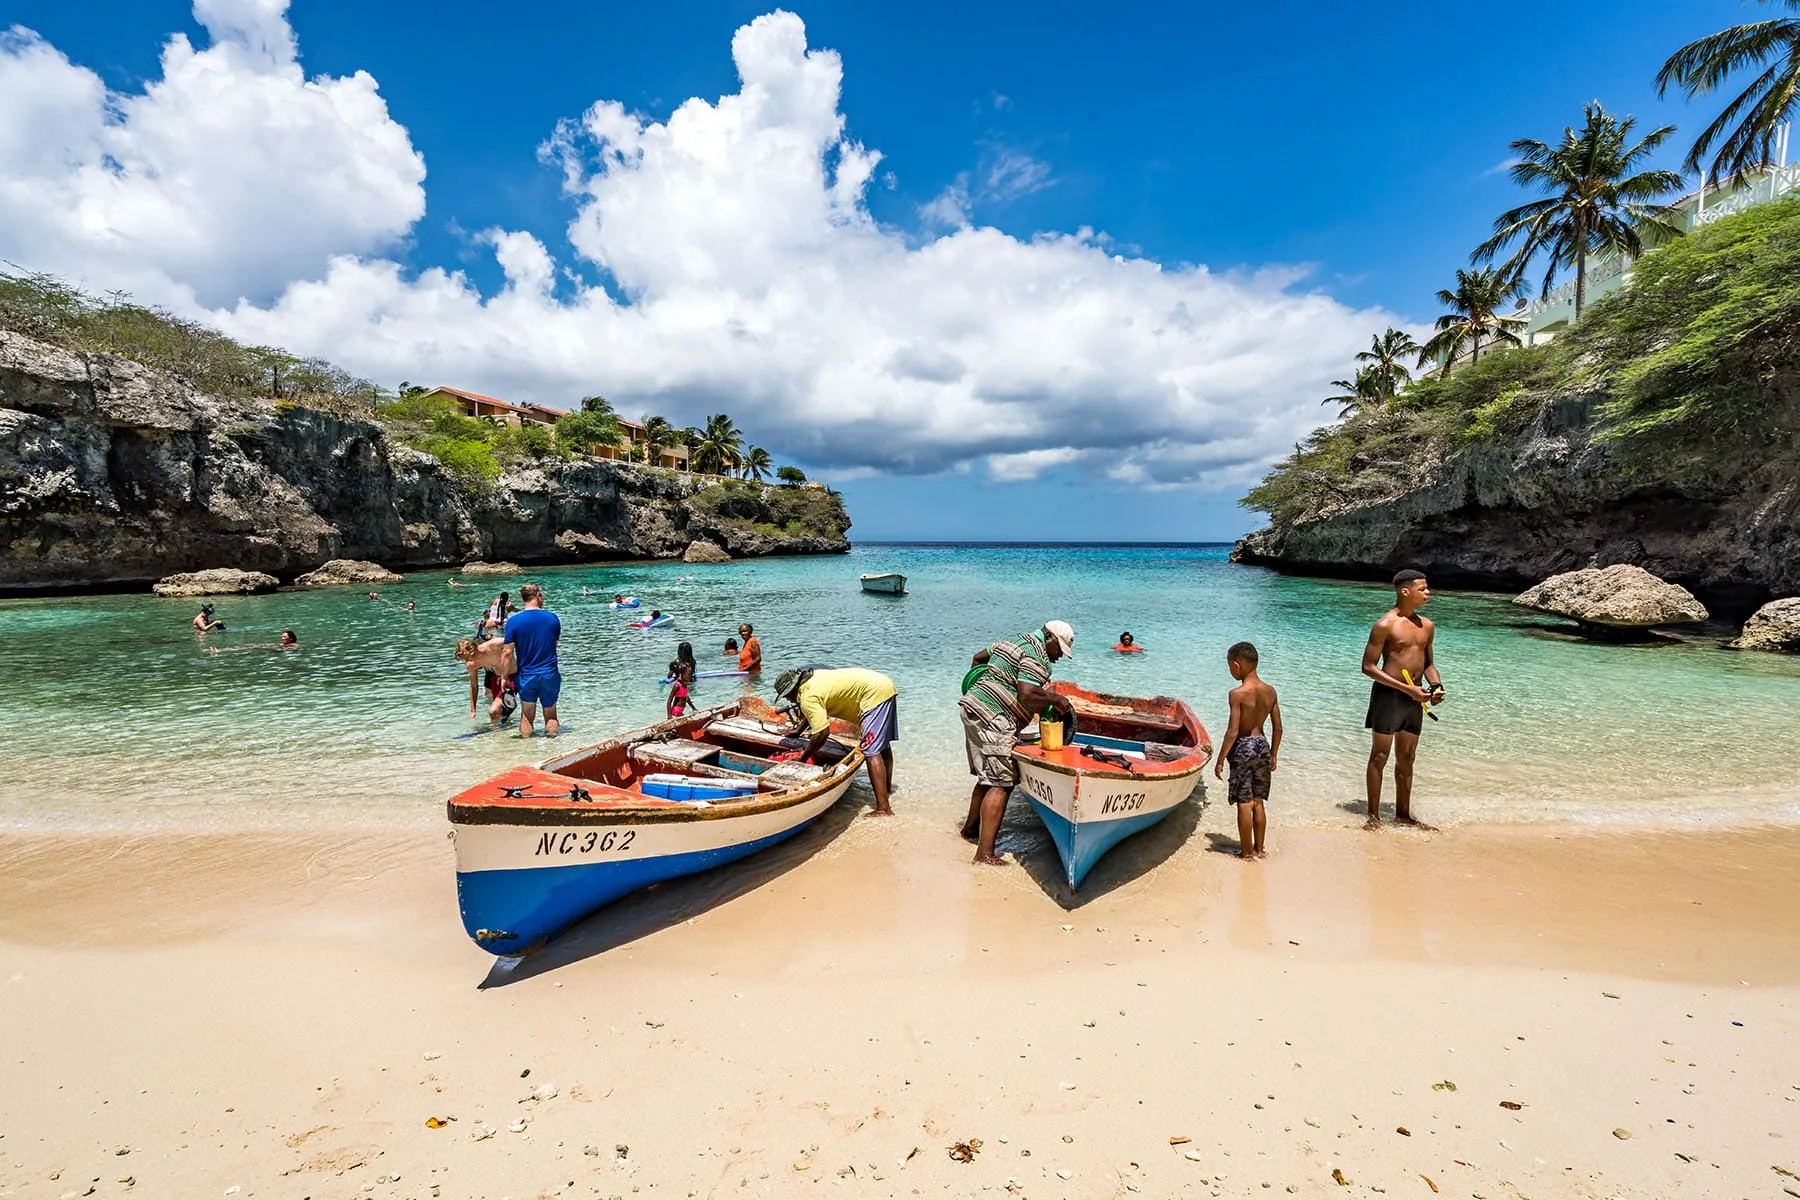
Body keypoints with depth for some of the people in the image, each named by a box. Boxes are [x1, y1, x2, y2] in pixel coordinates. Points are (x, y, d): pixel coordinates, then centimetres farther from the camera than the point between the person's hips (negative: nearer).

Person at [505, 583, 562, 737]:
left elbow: (508, 652, -10)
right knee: (551, 717, 12)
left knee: (526, 718, 11)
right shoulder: (552, 618, -4)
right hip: (549, 674, 0)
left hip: (526, 676, 0)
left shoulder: (514, 621, -9)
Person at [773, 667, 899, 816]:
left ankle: (883, 809, -18)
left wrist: (802, 758, -9)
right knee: (882, 743, 25)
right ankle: (887, 785, 43)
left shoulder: (808, 697, -15)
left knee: (871, 752, -13)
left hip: (876, 693, -10)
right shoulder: (812, 676, 13)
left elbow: (823, 732, -19)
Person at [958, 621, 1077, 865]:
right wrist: (1056, 699, -10)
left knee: (988, 777, 22)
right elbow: (1027, 694, -24)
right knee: (1001, 783, -11)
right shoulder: (1037, 657, -11)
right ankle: (985, 853, -15)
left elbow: (978, 657, 29)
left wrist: (980, 688, 38)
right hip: (992, 719, -10)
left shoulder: (1016, 641, 20)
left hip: (972, 708, 10)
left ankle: (971, 826, 36)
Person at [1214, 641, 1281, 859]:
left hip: (1243, 748, -6)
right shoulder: (1270, 691, 1)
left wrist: (1220, 760, -11)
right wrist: (1272, 755, 19)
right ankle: (1259, 848, 26)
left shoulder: (1237, 693, -18)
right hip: (1263, 745, 7)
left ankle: (1246, 852, 13)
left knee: (1244, 803, 4)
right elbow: (1277, 728, 6)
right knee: (1258, 802, 17)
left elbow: (1233, 732, -19)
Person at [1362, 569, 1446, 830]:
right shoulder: (1385, 625, -13)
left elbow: (1428, 663, 21)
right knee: (1379, 756, 1)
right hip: (1388, 694, -7)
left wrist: (1436, 686, 0)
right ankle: (1374, 815, 9)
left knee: (1406, 758, 14)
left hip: (1414, 698, 7)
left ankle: (1403, 814, 26)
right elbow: (1368, 666, -14)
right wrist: (1408, 689, -18)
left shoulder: (1427, 626, 9)